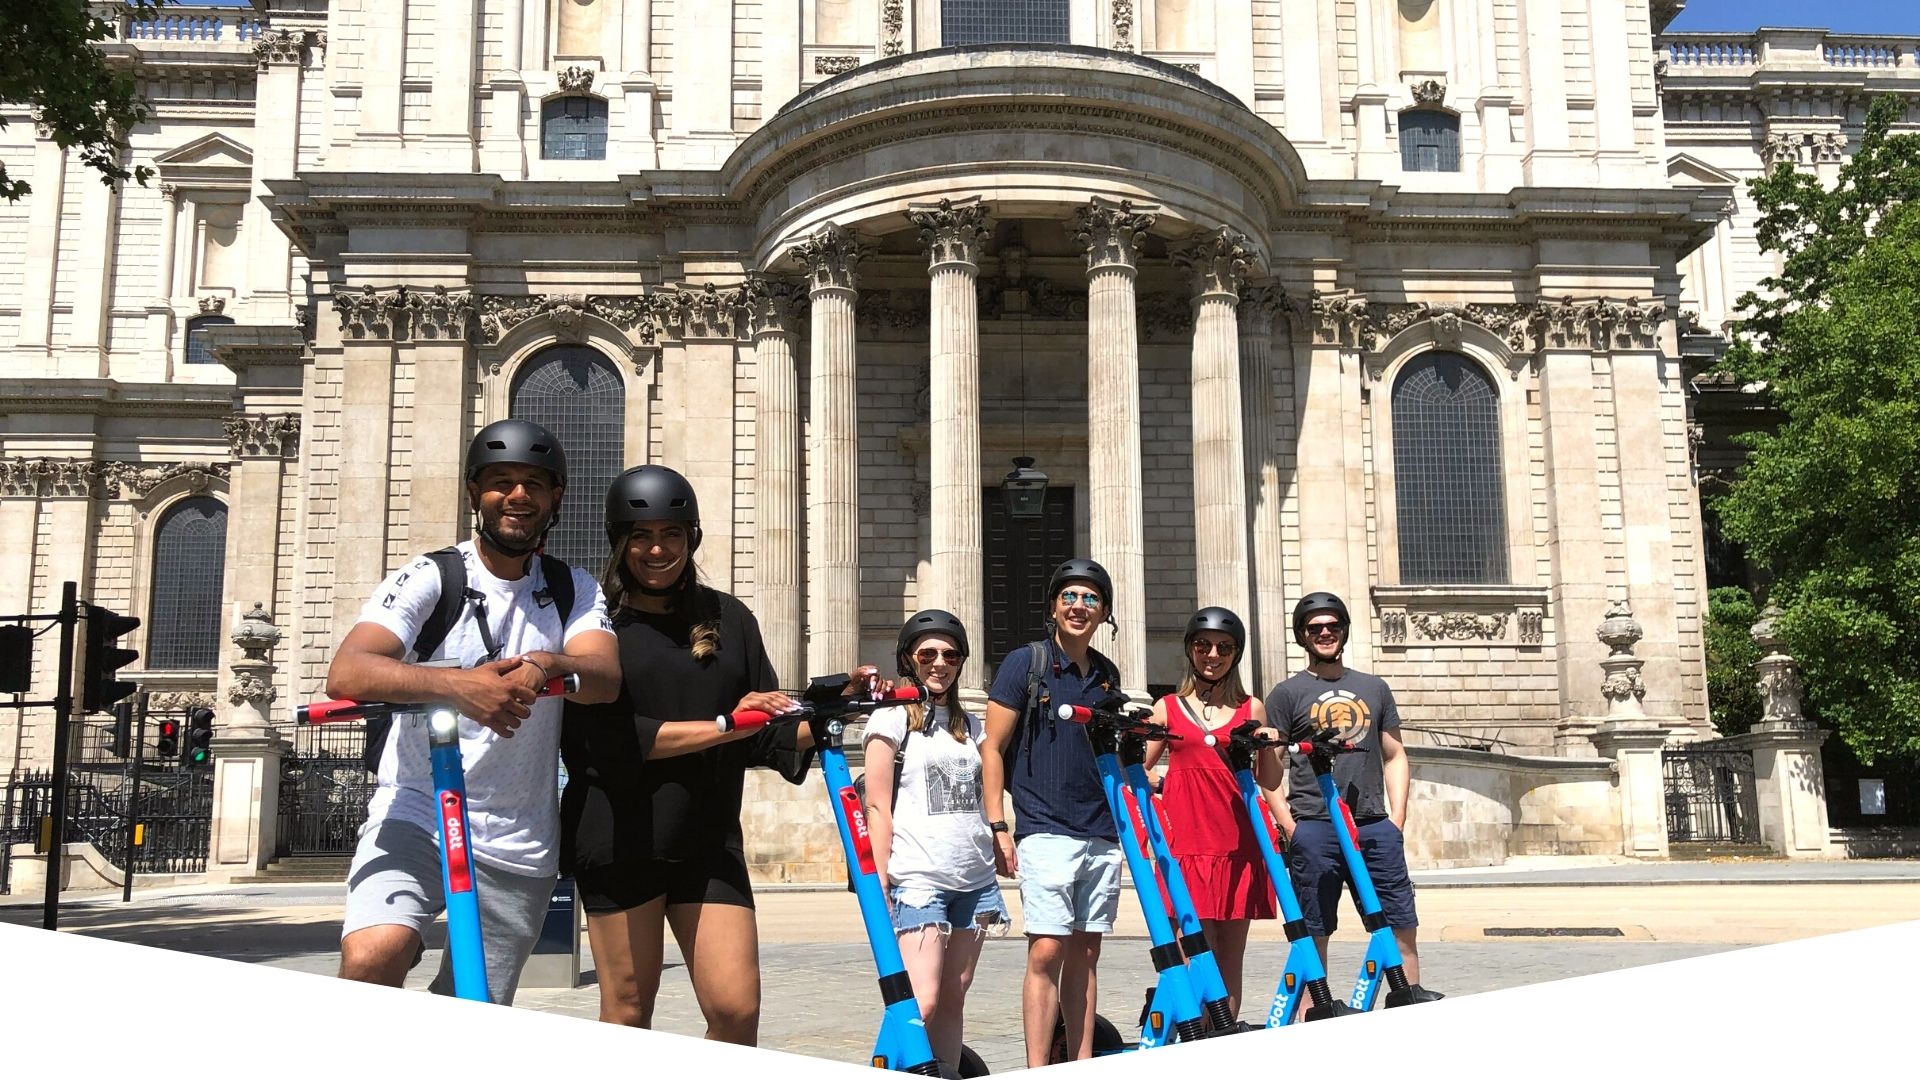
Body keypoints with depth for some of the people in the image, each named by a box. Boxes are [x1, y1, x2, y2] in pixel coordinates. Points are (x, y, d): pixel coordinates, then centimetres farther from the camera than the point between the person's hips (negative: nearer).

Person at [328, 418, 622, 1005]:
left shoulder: (573, 590, 6)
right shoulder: (429, 578, -4)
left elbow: (606, 678, -12)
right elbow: (345, 674, -20)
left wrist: (544, 665, -35)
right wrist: (454, 682, -38)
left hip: (519, 847, 3)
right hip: (416, 816, -2)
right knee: (371, 955, -29)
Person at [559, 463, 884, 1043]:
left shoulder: (728, 618, 11)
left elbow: (769, 735, 9)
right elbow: (609, 736, -13)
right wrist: (725, 725, -18)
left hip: (708, 839, 3)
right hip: (620, 838, -3)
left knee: (737, 1011, -3)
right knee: (628, 1016, 4)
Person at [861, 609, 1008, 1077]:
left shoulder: (969, 725, 16)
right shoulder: (892, 719, 0)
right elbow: (877, 806, -5)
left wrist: (997, 853, 12)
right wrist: (881, 881, -11)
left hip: (975, 877, 5)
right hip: (918, 879, -5)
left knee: (954, 999, 7)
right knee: (922, 1004, -15)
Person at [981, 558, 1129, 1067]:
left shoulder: (1108, 675, 13)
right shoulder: (1024, 664, -2)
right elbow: (992, 749, -4)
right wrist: (997, 827, -10)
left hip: (1102, 834, 5)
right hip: (1045, 832, -5)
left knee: (1085, 951, 9)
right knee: (1047, 950, -10)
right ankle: (1037, 1070, -6)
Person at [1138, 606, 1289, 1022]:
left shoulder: (1252, 710, 13)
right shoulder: (1168, 708, 10)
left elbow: (1269, 782, 13)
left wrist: (1268, 746, -5)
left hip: (1238, 846, 2)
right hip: (1188, 843, -2)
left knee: (1230, 959, 5)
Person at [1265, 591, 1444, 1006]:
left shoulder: (1374, 688, 17)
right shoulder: (1287, 694, 5)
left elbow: (1394, 757, 19)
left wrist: (1397, 819, 8)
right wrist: (1289, 827, -7)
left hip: (1375, 825, 3)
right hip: (1313, 827, -3)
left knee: (1402, 921, 4)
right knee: (1313, 929, 0)